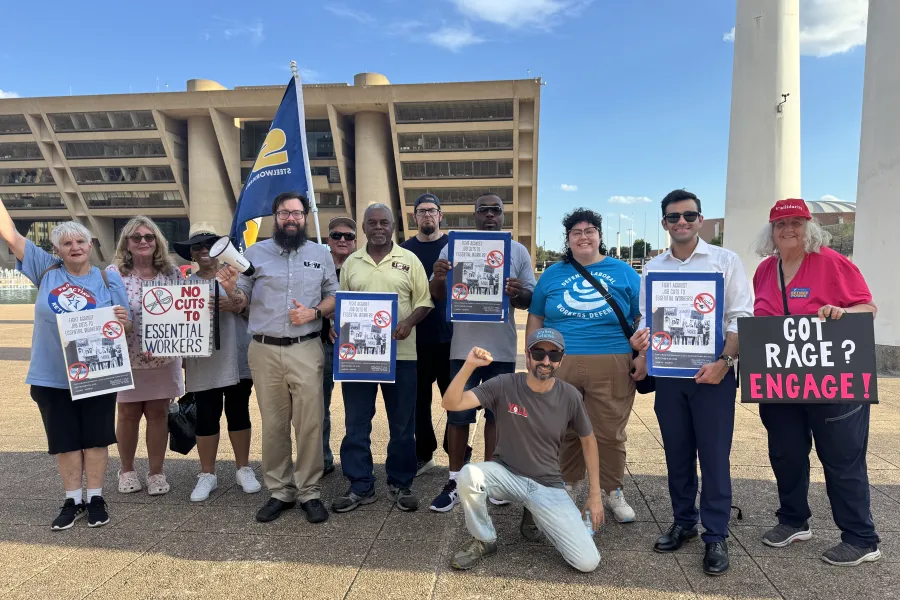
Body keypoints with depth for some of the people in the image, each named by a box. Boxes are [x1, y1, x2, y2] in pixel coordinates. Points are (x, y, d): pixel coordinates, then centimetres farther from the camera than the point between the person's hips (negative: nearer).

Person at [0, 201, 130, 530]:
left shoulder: (109, 280, 0)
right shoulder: (46, 270, 3)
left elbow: (125, 326, 0)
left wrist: (123, 320, -22)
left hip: (97, 376, -1)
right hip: (52, 377, 1)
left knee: (95, 437, 8)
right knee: (64, 440, 10)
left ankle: (96, 498, 20)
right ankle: (73, 500, 23)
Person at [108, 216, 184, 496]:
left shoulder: (172, 272, 1)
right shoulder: (113, 273, -4)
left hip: (164, 358, 1)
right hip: (127, 358, -1)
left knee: (159, 413, 9)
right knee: (128, 414, 12)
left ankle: (156, 472, 22)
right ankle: (127, 470, 32)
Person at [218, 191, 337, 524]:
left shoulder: (321, 254, 9)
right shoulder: (255, 253, 7)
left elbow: (334, 296, 9)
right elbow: (242, 301, 7)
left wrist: (314, 312, -9)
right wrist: (230, 287, -14)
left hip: (306, 350, 0)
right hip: (264, 351, 1)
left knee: (310, 424, -1)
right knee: (273, 425, 8)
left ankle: (310, 493, 12)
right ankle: (280, 492, 21)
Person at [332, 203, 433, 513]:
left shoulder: (409, 260, 3)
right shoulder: (351, 262, 9)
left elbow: (424, 301, 1)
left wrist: (409, 323, -17)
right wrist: (340, 326, -6)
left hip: (400, 353, -1)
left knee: (402, 424, 7)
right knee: (356, 423, 7)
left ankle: (400, 484, 23)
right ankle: (360, 486, 21)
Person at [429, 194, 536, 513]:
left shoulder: (518, 251, 5)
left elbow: (531, 298, 4)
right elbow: (439, 295, 3)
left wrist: (518, 293, -20)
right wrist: (438, 279, -21)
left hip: (503, 348, 1)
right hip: (464, 347, -1)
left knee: (497, 414, 12)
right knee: (458, 415, 4)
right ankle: (455, 482, 15)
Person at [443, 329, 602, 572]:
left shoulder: (570, 396, -10)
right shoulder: (504, 385, -15)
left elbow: (588, 440, 5)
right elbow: (451, 403, -23)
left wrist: (595, 494, 4)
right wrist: (469, 366, -37)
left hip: (548, 486, 1)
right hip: (506, 474, 0)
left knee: (588, 562, -12)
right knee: (469, 474, -34)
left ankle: (542, 518, 18)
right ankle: (484, 541, -5)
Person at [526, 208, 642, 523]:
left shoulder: (623, 273, 7)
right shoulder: (552, 274, 10)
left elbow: (642, 318, 8)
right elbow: (535, 319, 13)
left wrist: (642, 355, -3)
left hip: (611, 367, -1)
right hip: (559, 366, 1)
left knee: (610, 433, 6)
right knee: (564, 432, 10)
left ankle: (613, 492, 25)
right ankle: (565, 486, 29)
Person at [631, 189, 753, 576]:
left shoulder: (725, 261, 1)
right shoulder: (652, 269, 10)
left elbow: (741, 319, -4)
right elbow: (647, 322, 10)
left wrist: (724, 362, -16)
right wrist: (642, 356, -8)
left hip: (713, 373, -3)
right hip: (668, 373, 3)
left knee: (714, 456, 1)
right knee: (677, 454, 12)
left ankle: (716, 537, 14)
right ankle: (683, 522, 28)